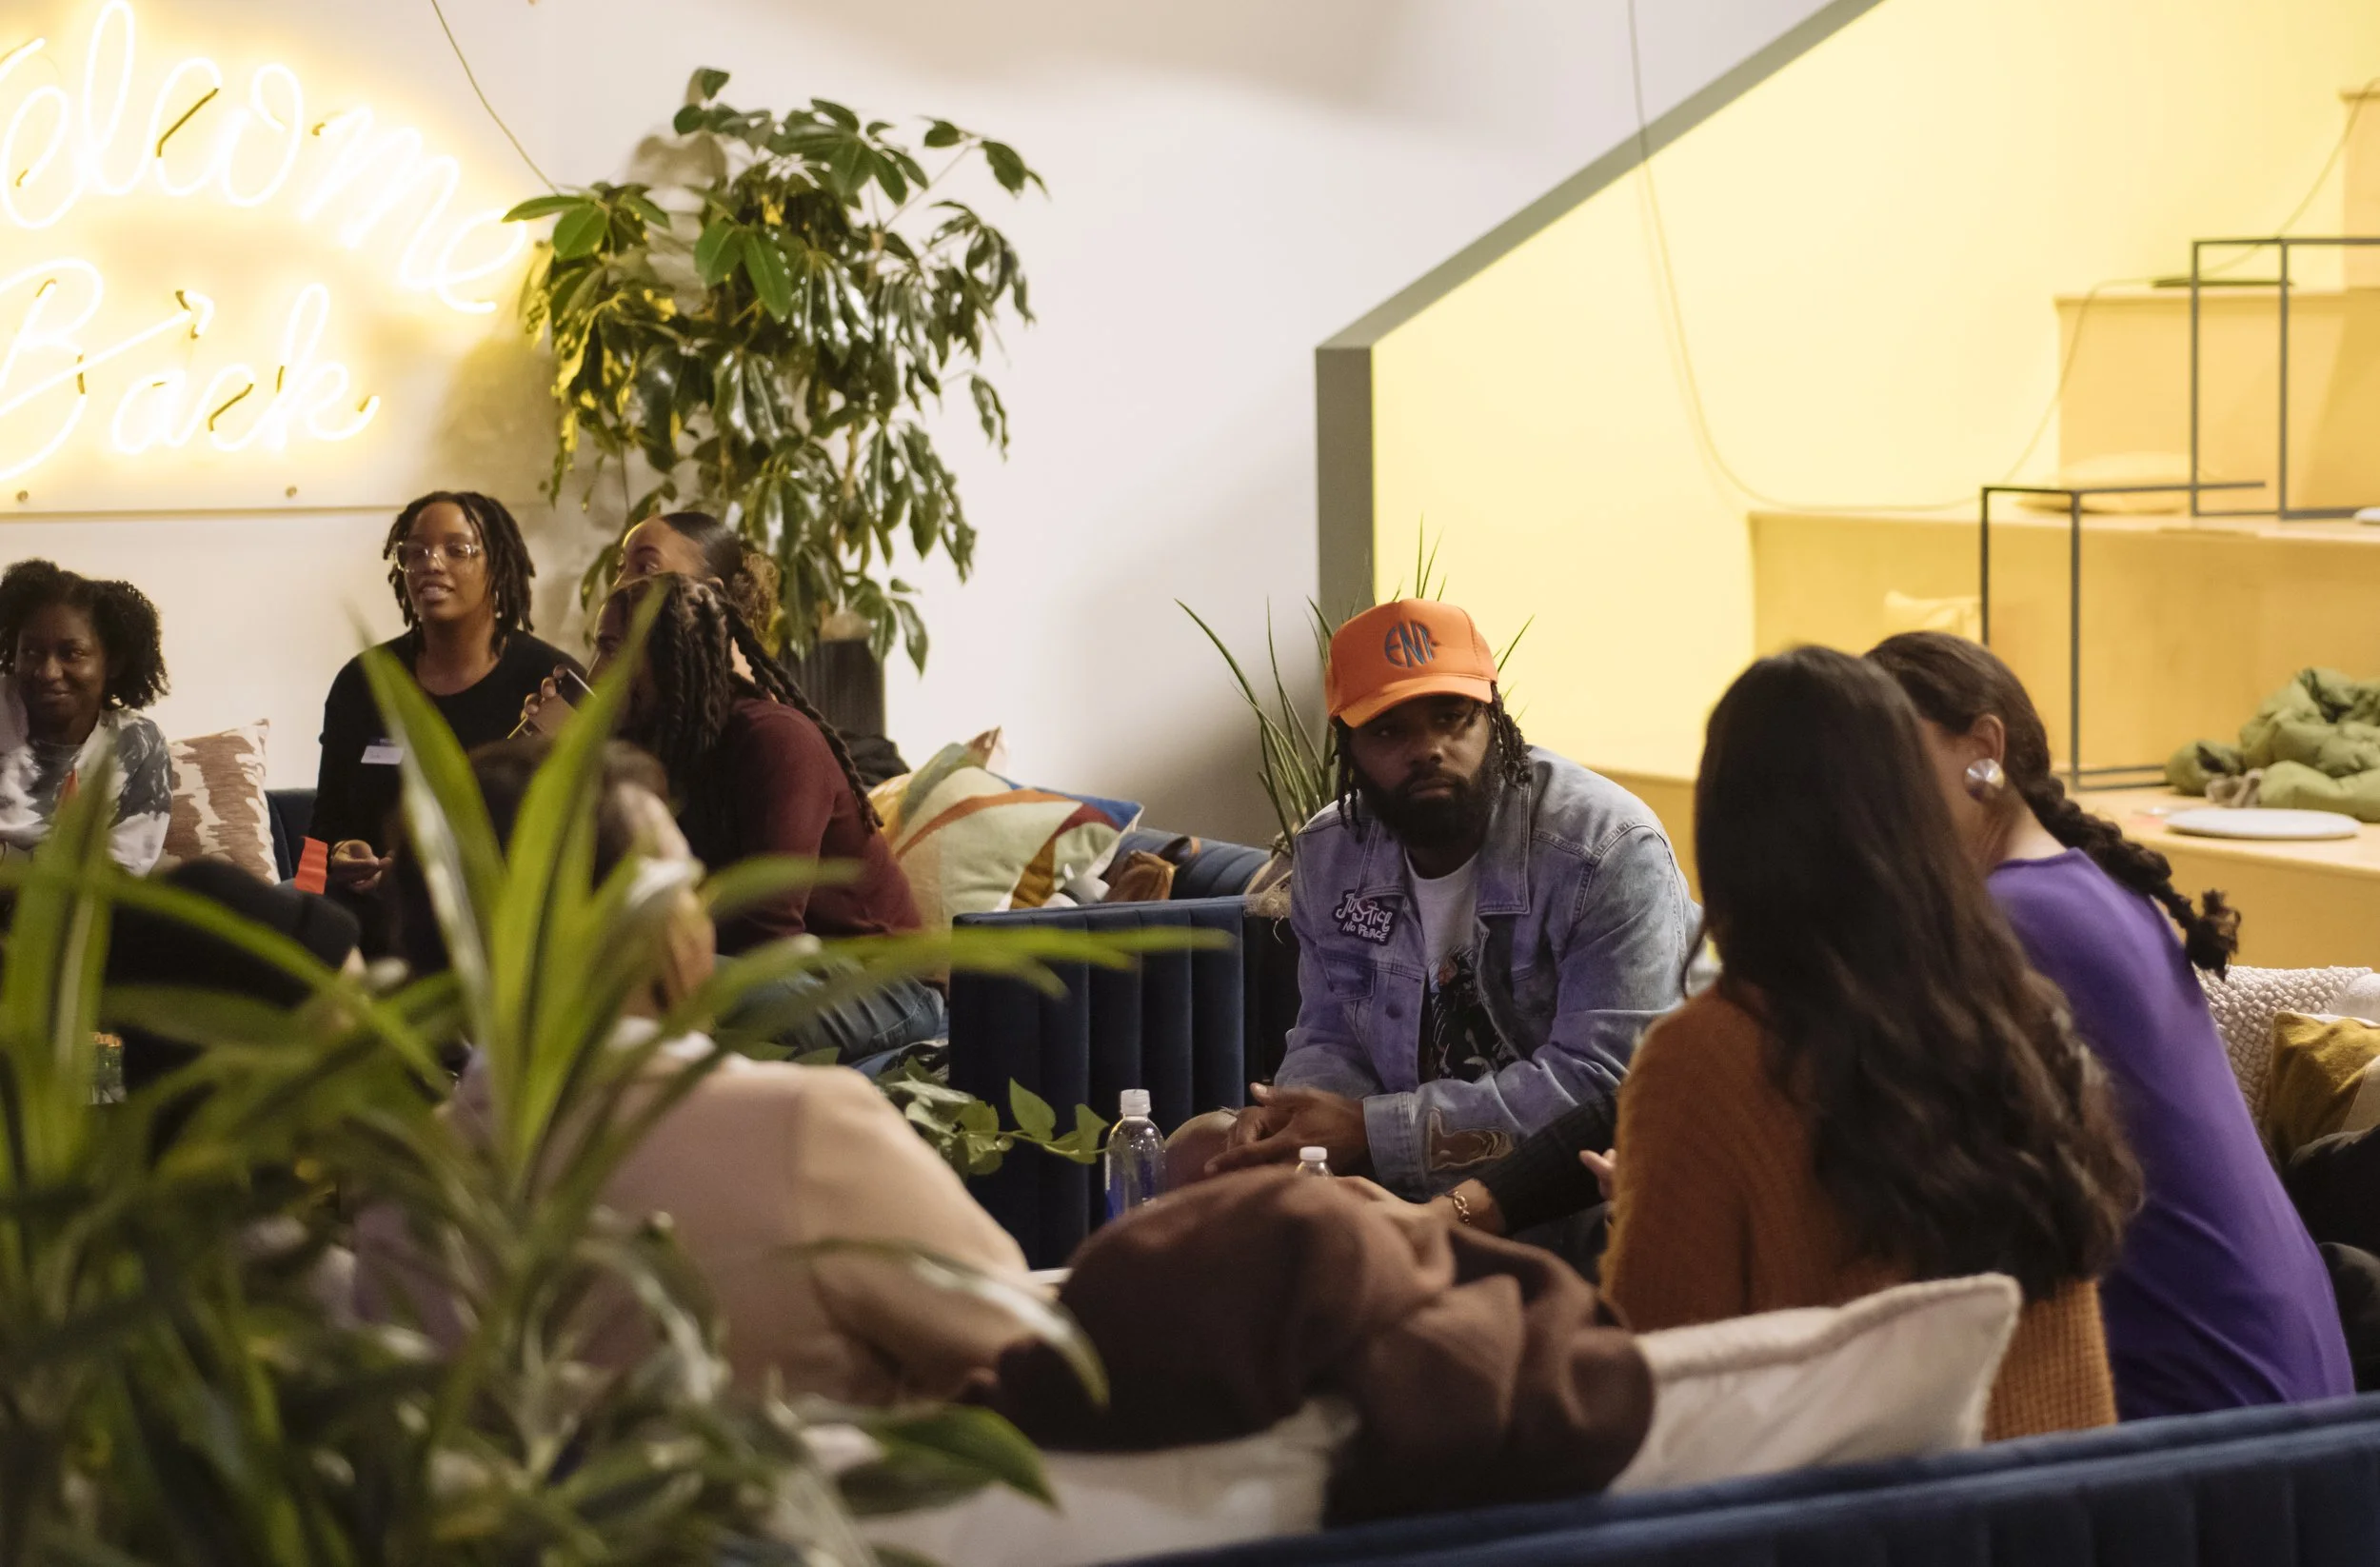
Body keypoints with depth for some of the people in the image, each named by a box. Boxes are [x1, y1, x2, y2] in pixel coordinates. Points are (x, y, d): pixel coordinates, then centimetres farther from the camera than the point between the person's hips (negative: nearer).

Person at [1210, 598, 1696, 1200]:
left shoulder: (1611, 851, -15)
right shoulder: (1327, 856, 6)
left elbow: (1598, 1083, -20)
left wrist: (1373, 1130, -22)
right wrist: (1291, 1118, -11)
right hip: (1409, 1194, 5)